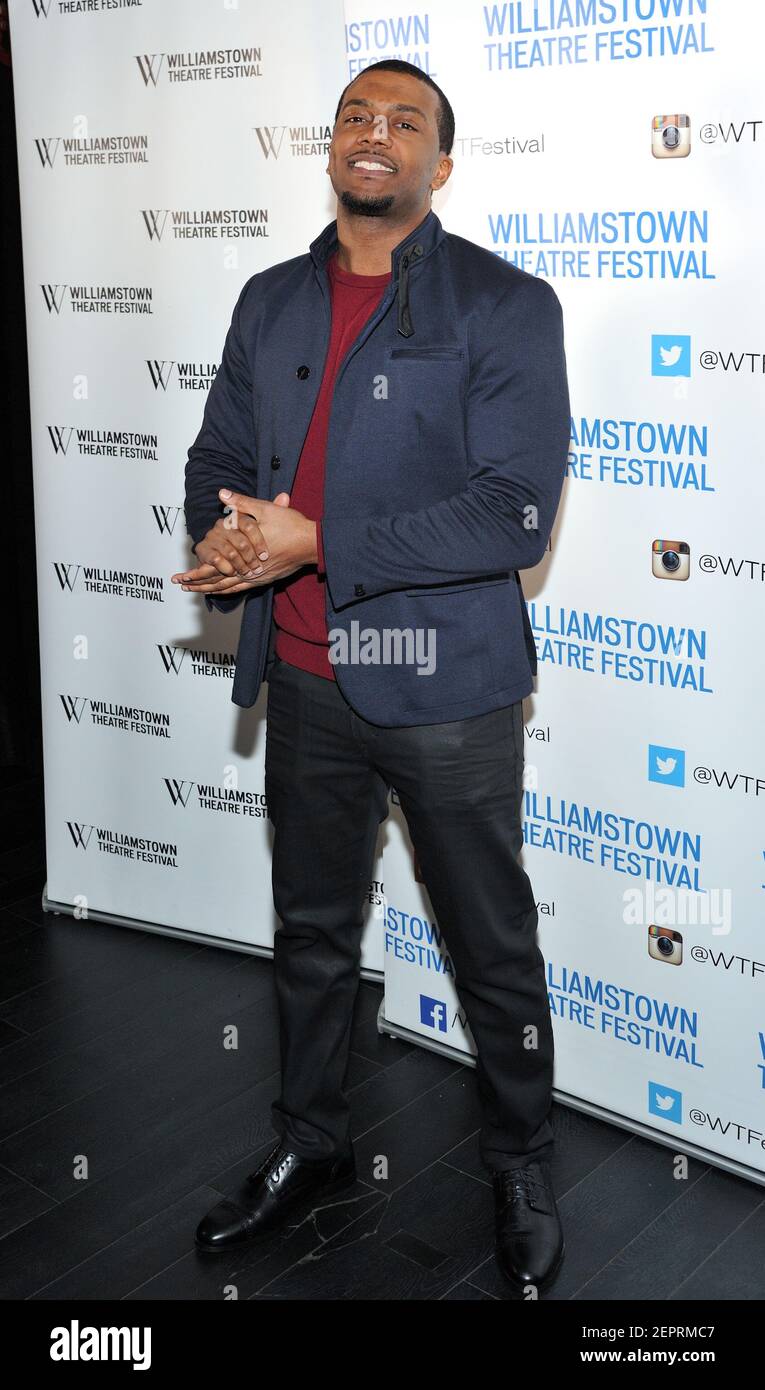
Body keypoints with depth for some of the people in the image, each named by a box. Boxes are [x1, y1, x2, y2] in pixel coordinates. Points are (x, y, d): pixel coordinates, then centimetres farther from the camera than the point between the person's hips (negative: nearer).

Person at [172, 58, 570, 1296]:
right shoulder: (271, 302, 10)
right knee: (311, 930, 19)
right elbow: (217, 461, 12)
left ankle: (522, 1170, 31)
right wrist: (229, 544, -13)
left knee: (493, 950, 9)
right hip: (307, 682, 5)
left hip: (447, 687, -5)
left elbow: (515, 514, -18)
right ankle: (310, 1148, 39)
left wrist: (314, 542, -22)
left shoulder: (506, 307, -8)